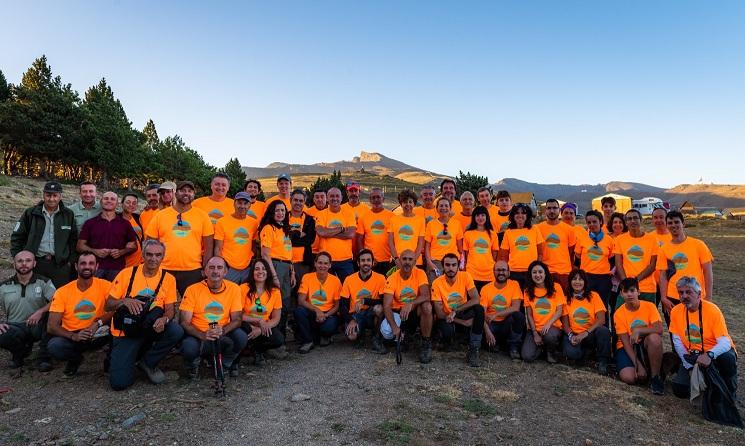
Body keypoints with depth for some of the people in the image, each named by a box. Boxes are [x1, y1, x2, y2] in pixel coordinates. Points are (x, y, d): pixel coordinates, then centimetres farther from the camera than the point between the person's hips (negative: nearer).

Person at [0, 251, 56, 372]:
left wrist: (41, 311, -27)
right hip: (15, 327, 1)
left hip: (37, 326, -1)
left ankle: (43, 358, -17)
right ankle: (20, 351, 6)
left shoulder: (44, 282, 1)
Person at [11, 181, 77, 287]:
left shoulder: (68, 215, 6)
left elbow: (73, 240, 9)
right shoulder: (30, 213, 4)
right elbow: (17, 237, 7)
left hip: (60, 264, 0)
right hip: (34, 263, 0)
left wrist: (70, 260, 4)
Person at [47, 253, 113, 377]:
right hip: (71, 337, 1)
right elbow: (51, 327, -9)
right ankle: (75, 359, 6)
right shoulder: (62, 292, -5)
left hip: (98, 335, -1)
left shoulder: (105, 286, -7)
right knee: (53, 346, -30)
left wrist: (98, 323, -33)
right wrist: (73, 336, -26)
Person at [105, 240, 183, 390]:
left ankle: (147, 362, -2)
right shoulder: (127, 273, -4)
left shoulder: (168, 279, -1)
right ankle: (127, 359, 22)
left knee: (177, 331, -30)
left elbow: (170, 309, -1)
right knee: (119, 382, -15)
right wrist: (124, 301, -23)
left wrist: (164, 319, -25)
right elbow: (108, 305, -1)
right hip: (126, 332, -2)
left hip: (151, 328, 2)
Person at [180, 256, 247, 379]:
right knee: (189, 347, -33)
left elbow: (237, 320, -4)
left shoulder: (234, 289, -4)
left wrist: (223, 330, -26)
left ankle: (224, 364, 5)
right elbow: (184, 322, -10)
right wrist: (202, 335, -28)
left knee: (241, 337, -27)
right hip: (199, 336, -1)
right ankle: (193, 365, 7)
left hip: (223, 337, 1)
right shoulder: (193, 290, -8)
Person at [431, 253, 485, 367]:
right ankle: (447, 341, 6)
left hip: (463, 313, 2)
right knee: (447, 331, -36)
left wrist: (455, 311, -30)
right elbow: (439, 313, -16)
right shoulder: (437, 283, -17)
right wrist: (463, 322, -22)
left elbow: (476, 300, -21)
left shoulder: (465, 276, -13)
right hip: (447, 317, -2)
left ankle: (473, 351, -22)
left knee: (479, 309, -30)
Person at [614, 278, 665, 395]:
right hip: (627, 348, -1)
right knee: (629, 377, -28)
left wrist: (638, 330, -30)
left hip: (645, 345, 1)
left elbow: (659, 330, -21)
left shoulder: (649, 306, -9)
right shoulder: (619, 314, -12)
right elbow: (626, 342, -14)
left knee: (654, 337, -35)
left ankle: (655, 377, -18)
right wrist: (638, 365, -21)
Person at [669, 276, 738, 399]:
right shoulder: (675, 311, -8)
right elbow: (677, 342, -2)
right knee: (679, 389, -16)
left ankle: (729, 390, -7)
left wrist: (709, 355, -46)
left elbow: (725, 343, -26)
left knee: (727, 357, -38)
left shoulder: (712, 310, -19)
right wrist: (689, 366, -10)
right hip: (693, 355, 2)